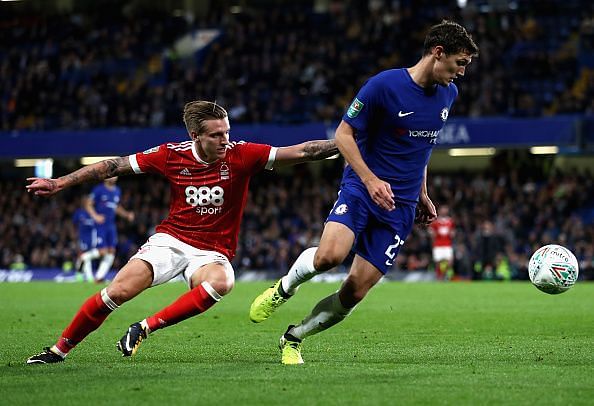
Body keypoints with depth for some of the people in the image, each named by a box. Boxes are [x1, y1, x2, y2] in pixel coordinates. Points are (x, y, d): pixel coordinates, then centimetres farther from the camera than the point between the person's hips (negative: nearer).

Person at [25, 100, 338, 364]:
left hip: (213, 252, 0)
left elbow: (300, 152, -15)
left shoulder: (241, 155, -12)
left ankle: (146, 327, -24)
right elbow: (114, 166, 2)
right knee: (119, 290, -20)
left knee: (221, 283, -36)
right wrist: (60, 183, 3)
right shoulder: (171, 155, -8)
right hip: (171, 240, 0)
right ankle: (59, 348, -1)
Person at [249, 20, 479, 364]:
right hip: (362, 189, -5)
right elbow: (344, 134, -7)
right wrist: (370, 180, -19)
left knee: (356, 291, -4)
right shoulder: (385, 85, -12)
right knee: (329, 255, -32)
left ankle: (293, 339, 17)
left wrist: (423, 196, 21)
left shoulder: (448, 94, 9)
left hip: (401, 206, 5)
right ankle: (284, 288, 2)